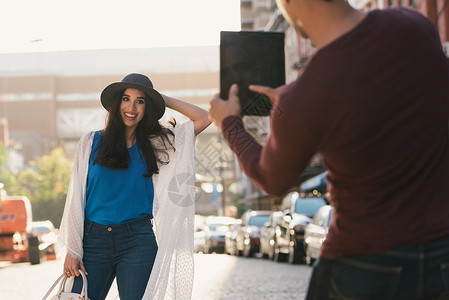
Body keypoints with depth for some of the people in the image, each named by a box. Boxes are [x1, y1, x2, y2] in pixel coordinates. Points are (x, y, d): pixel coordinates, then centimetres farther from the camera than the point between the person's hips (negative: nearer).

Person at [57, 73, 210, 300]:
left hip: (137, 242, 1)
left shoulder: (156, 144, 10)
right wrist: (72, 251, -2)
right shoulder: (92, 142, 6)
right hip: (93, 240, 0)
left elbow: (204, 119, 9)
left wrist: (165, 100, 9)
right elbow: (76, 197, 4)